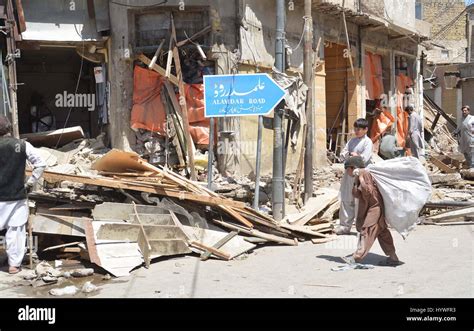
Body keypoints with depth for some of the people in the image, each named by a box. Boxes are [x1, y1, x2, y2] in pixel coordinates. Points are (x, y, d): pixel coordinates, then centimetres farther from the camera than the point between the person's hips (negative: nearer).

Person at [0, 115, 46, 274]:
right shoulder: (23, 145, -3)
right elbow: (40, 165, -2)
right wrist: (30, 183, 5)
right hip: (17, 196, 2)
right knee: (16, 230, 8)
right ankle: (14, 264, 13)